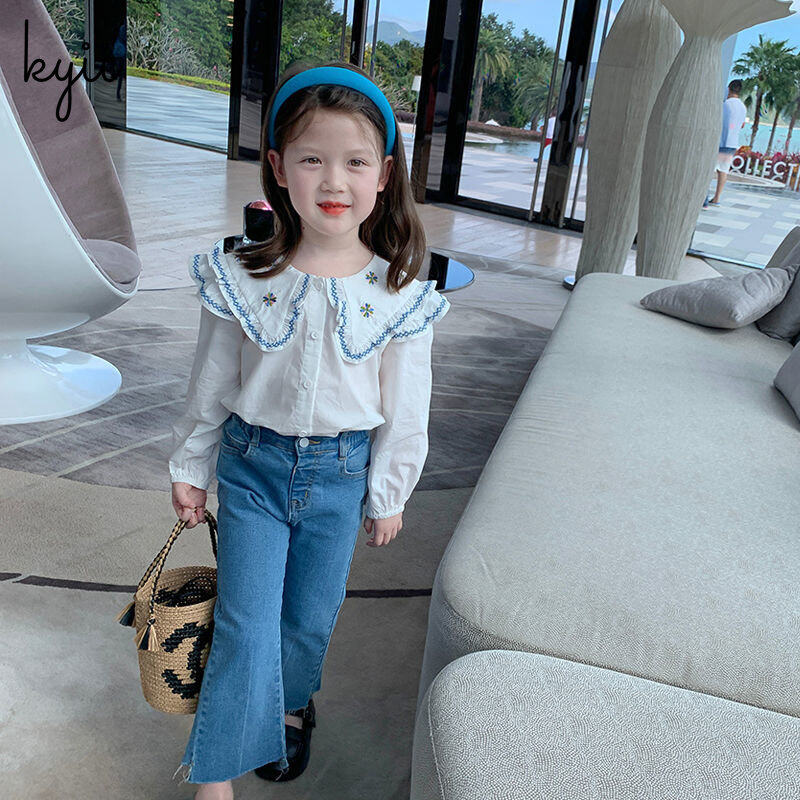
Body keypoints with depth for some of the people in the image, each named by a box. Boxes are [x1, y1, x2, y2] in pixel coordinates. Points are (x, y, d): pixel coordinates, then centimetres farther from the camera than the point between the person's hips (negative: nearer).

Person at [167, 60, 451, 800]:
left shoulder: (397, 294, -12)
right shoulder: (244, 280, -11)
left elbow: (405, 408, -3)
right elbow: (210, 385, 0)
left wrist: (388, 495, 3)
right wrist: (190, 468, 8)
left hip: (341, 473, 1)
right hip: (254, 465, 0)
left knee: (311, 616, 17)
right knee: (245, 622, 2)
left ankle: (289, 706, 49)